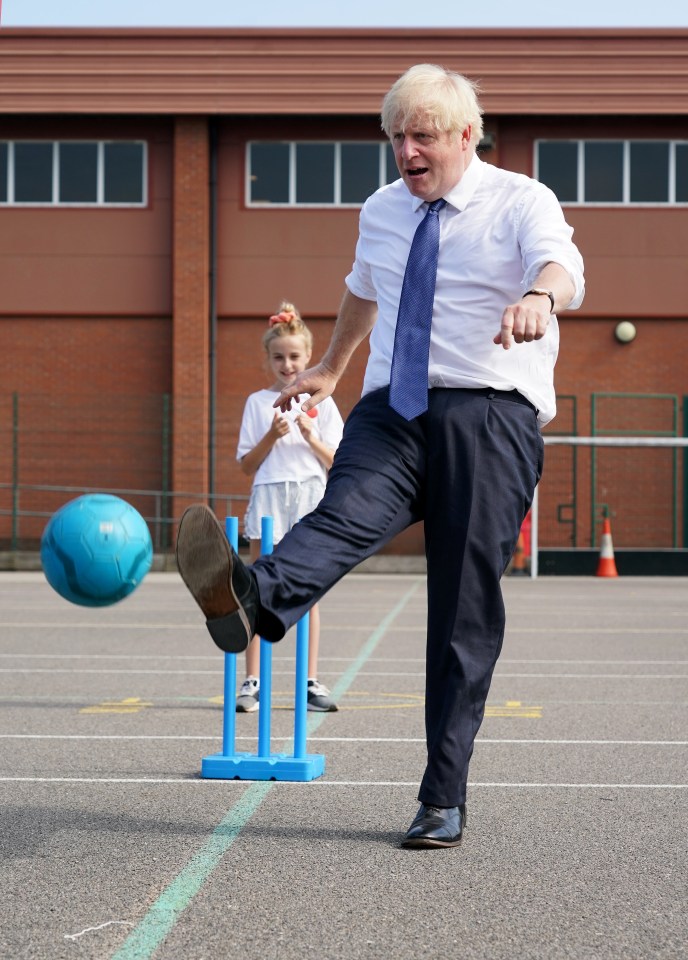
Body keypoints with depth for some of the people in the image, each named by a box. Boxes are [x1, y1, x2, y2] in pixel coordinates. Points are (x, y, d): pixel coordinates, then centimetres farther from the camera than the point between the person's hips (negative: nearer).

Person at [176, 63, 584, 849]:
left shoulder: (521, 202, 0)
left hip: (488, 414, -3)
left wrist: (538, 296, -46)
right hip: (393, 409, 3)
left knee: (467, 609, -5)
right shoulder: (381, 211, 17)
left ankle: (443, 799, -4)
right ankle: (250, 601, -60)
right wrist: (330, 368, 50)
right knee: (347, 511, -29)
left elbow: (561, 266, -22)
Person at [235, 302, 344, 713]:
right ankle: (252, 681, 2)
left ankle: (311, 682, 7)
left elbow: (337, 463, 3)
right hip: (269, 498, 0)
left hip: (310, 498, 0)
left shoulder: (321, 403, 7)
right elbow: (248, 465, 4)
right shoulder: (257, 403, 7)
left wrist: (312, 438, -12)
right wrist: (272, 436, -11)